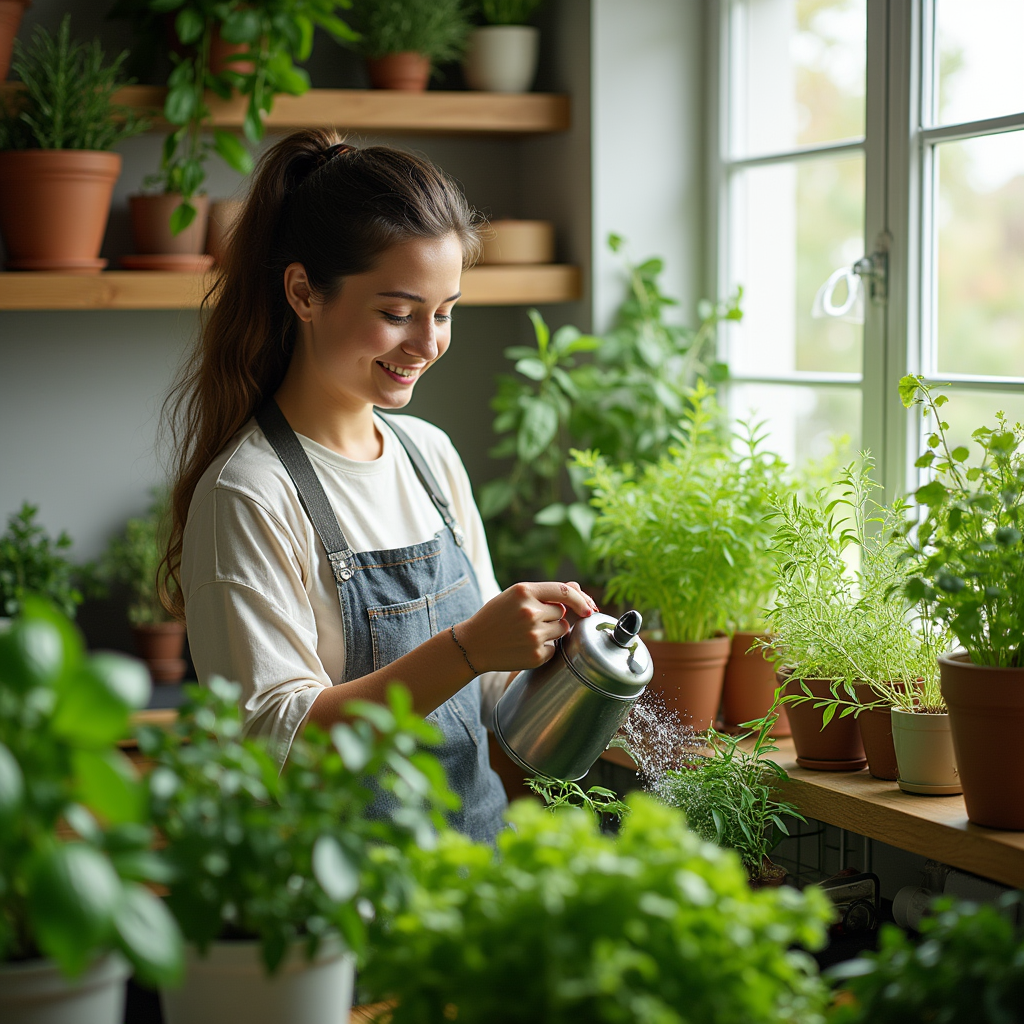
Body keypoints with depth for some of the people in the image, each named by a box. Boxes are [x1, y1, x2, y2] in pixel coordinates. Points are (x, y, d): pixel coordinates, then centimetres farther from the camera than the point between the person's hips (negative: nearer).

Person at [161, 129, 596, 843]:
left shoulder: (430, 454, 9)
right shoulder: (247, 496, -14)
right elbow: (275, 742, -18)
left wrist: (542, 644, -5)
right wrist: (466, 648, -25)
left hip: (476, 834, 5)